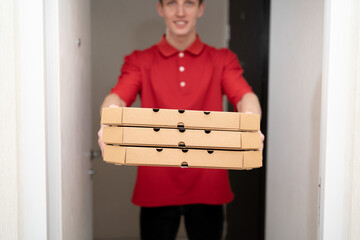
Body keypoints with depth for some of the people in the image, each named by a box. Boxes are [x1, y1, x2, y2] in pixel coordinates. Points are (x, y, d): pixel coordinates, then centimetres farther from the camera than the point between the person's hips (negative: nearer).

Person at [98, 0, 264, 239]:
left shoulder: (223, 60, 9)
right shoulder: (140, 61, 8)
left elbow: (246, 97, -8)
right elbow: (117, 97, -9)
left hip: (207, 187, 1)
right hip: (157, 188, 0)